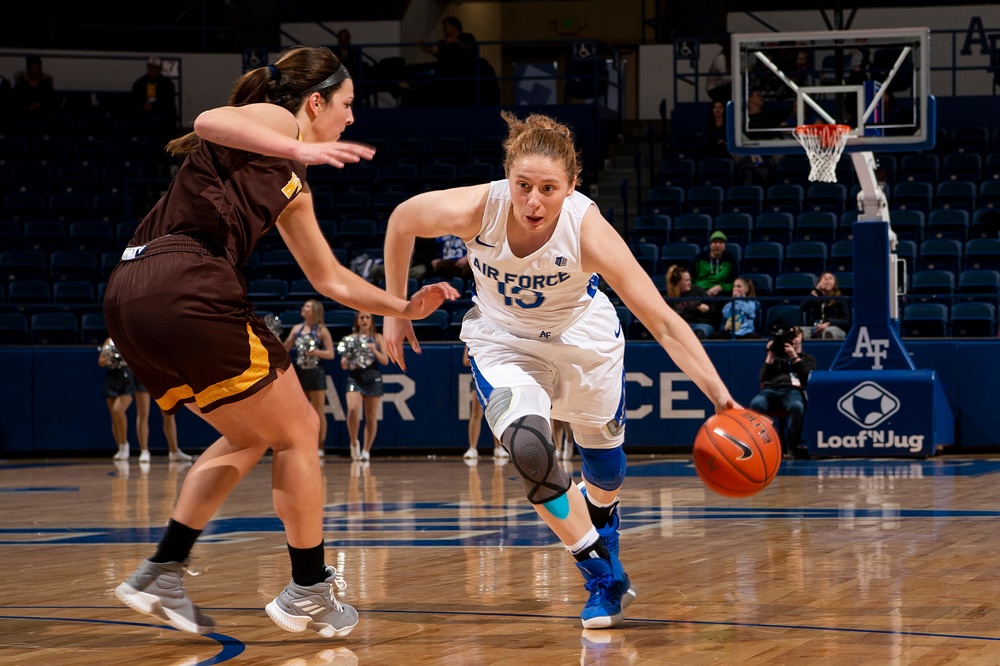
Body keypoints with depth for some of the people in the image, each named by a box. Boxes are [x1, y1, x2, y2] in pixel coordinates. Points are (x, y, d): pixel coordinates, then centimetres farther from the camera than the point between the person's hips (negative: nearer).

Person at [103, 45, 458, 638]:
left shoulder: (292, 188, 28)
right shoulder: (276, 122, 3)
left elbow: (331, 280, 34)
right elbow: (209, 122, -20)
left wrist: (403, 307, 27)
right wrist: (300, 151, -24)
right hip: (184, 284, -10)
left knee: (252, 437, 23)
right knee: (297, 432, 5)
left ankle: (162, 573, 16)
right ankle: (310, 591, 12)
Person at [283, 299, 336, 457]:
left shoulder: (321, 330, -2)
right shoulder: (296, 329, 12)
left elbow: (330, 354, -5)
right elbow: (285, 349, 13)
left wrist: (315, 352, -20)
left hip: (315, 373, -5)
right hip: (300, 373, 5)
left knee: (318, 412, -2)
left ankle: (320, 448, 3)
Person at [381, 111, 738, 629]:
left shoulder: (588, 230, -35)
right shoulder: (474, 209, -32)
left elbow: (664, 322, -35)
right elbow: (401, 221, -9)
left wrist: (722, 400, -43)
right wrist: (395, 311, -2)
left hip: (581, 337, 0)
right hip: (503, 339, 0)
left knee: (604, 461, 18)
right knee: (528, 450, -26)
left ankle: (602, 539, 56)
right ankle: (604, 580, -7)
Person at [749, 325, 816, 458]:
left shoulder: (807, 359, 29)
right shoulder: (777, 357, 33)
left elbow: (808, 378, 8)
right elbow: (763, 378, 19)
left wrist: (794, 357, 2)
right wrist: (770, 356, 12)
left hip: (794, 391, -2)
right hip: (771, 390, 2)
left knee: (797, 406, -42)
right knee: (756, 404, -37)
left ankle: (791, 446, -32)